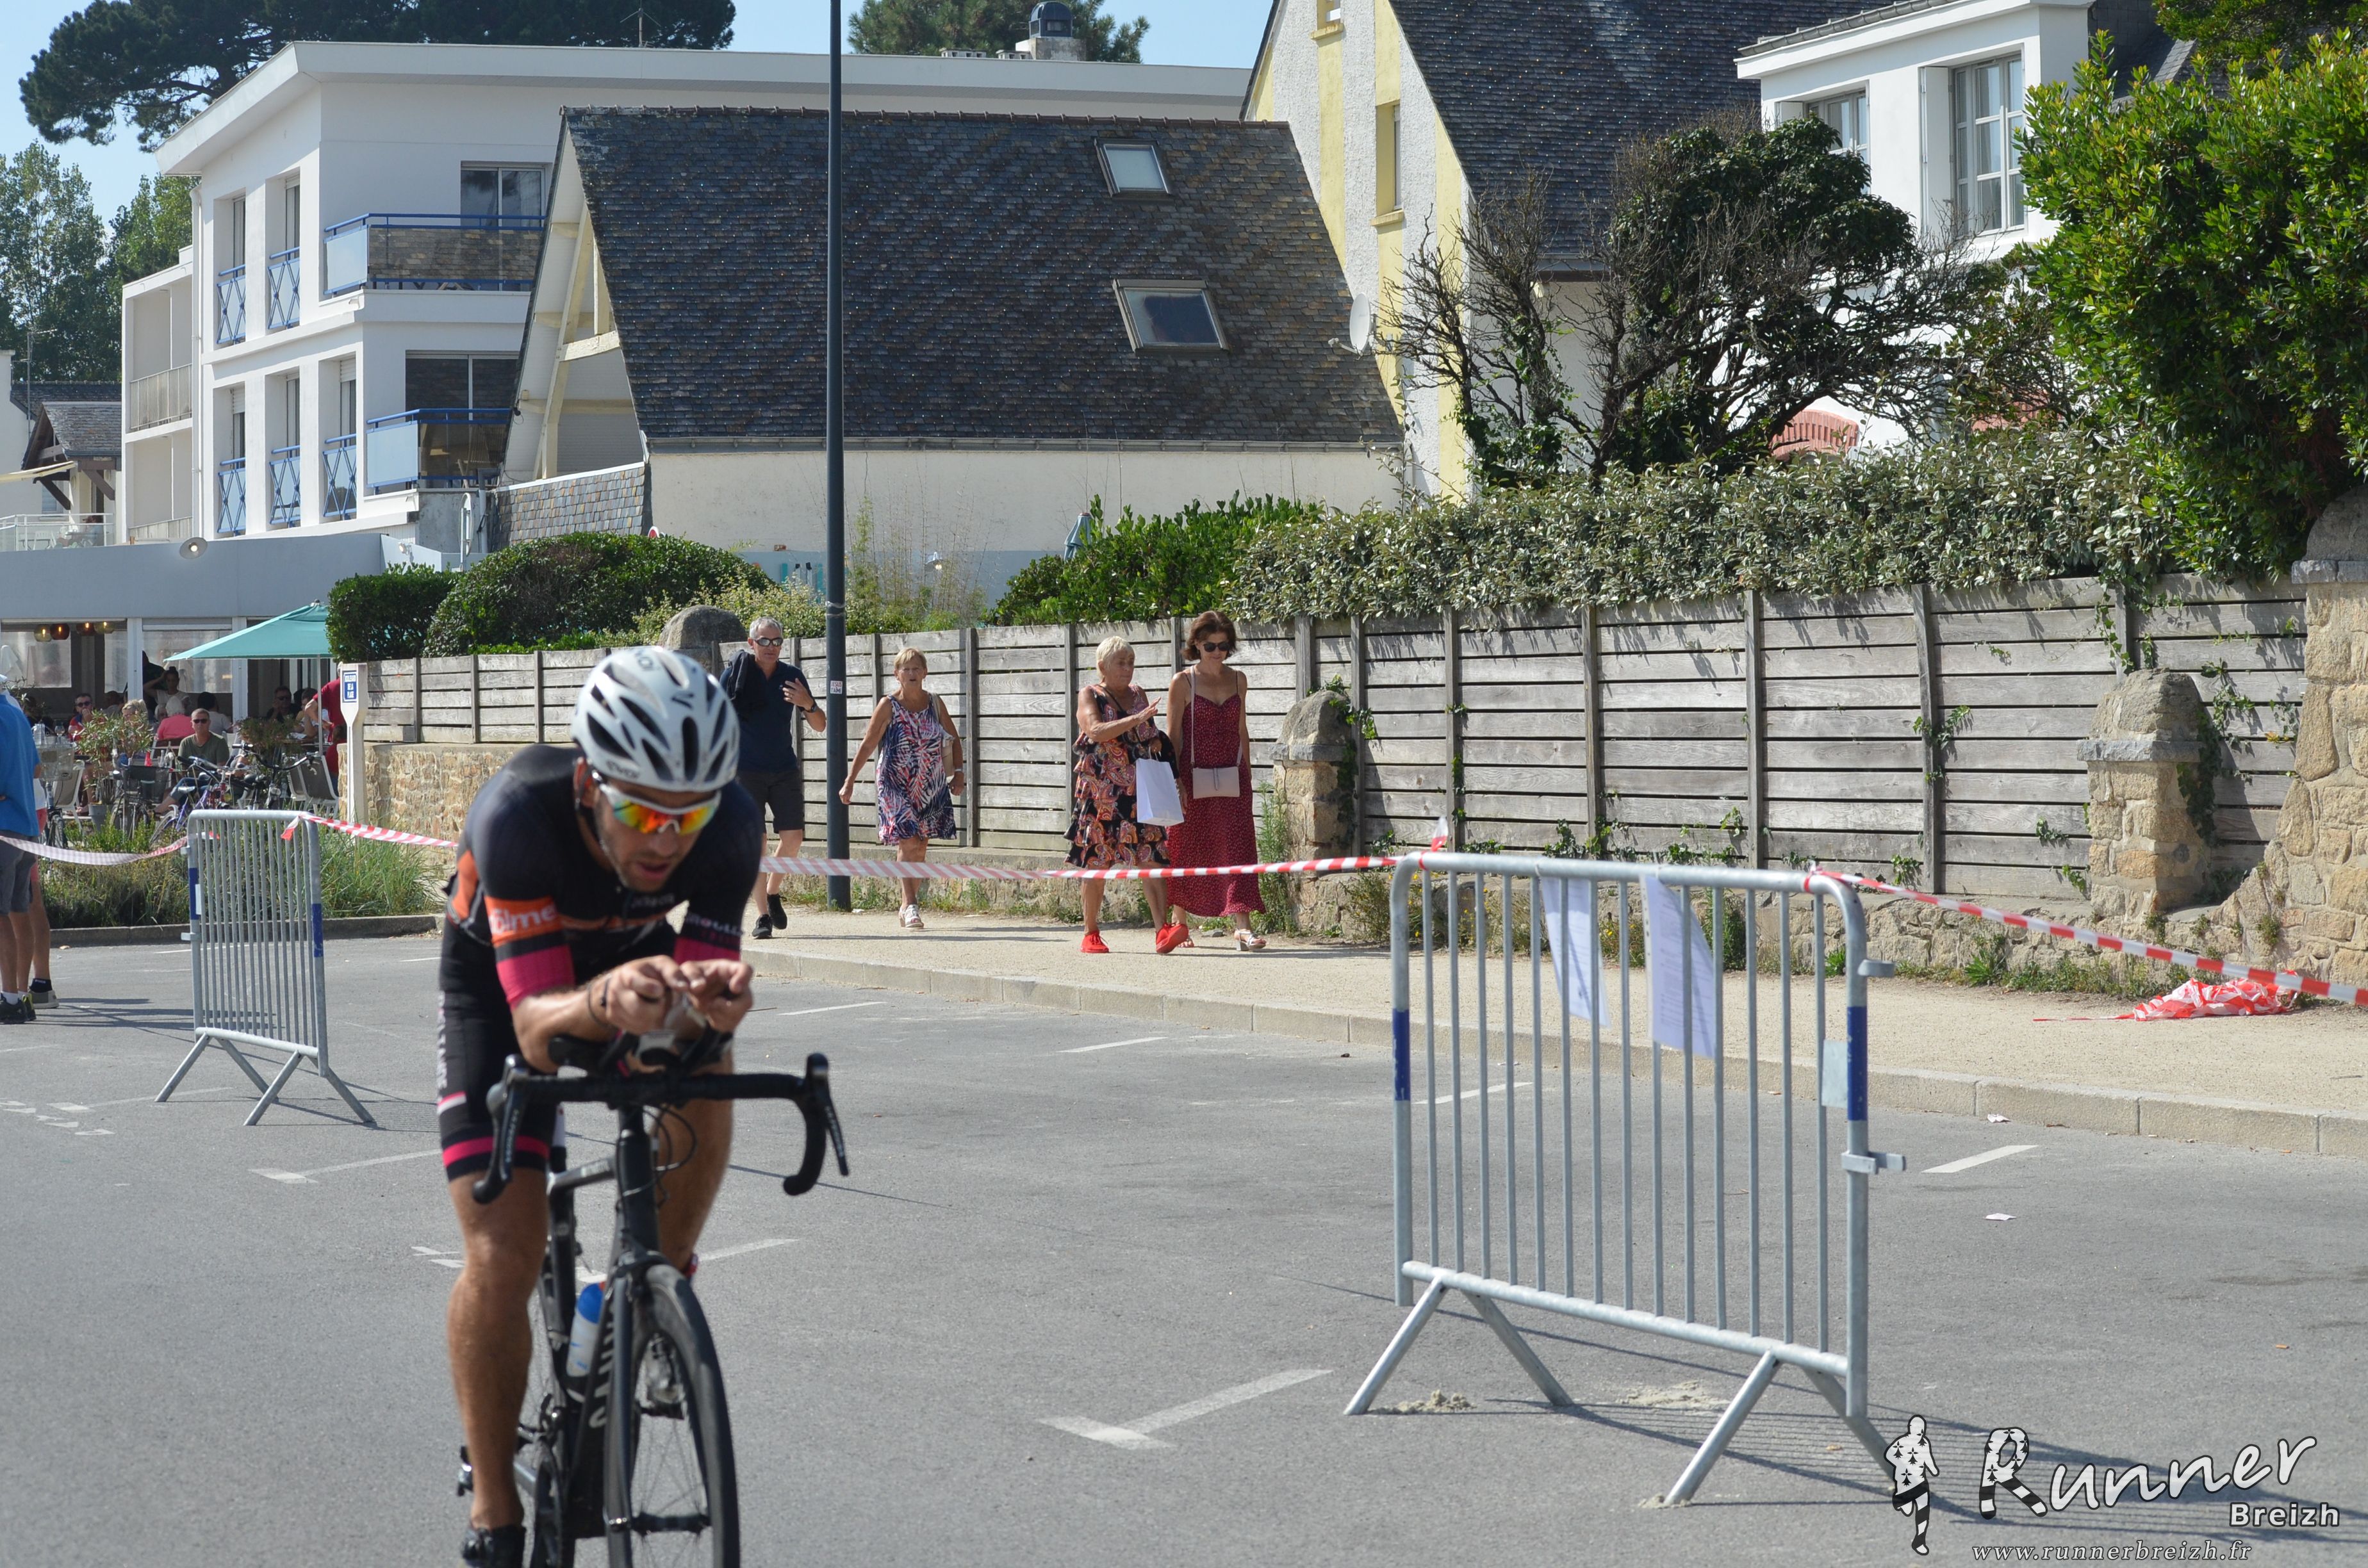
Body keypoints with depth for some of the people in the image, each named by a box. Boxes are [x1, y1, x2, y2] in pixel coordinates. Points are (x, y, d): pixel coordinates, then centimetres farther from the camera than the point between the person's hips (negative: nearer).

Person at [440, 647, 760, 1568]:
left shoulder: (729, 824, -32)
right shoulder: (518, 816, -40)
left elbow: (700, 996, -30)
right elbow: (537, 1029, -42)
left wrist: (713, 1002, -54)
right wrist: (602, 1004, -63)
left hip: (632, 962, 3)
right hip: (502, 983, -3)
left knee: (703, 1071, -30)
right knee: (501, 1258, -14)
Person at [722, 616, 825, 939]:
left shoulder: (792, 676, 5)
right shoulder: (736, 674, -2)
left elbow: (820, 726, 7)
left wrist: (808, 704, -13)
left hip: (786, 770, 3)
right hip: (747, 770, -2)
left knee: (794, 837, -6)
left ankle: (773, 892, 18)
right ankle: (763, 914, 0)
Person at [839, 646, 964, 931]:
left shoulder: (935, 704, 6)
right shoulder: (889, 706, -5)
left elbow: (954, 740, 17)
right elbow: (867, 745, -5)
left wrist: (958, 773, 7)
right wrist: (850, 781, -9)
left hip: (931, 787, 4)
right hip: (896, 786, -4)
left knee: (920, 847, 6)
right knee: (908, 842, -15)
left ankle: (908, 907, 17)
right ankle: (910, 905, -12)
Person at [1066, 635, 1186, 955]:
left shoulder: (1138, 695, 16)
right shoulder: (1090, 696, 0)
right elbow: (1096, 731, -20)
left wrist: (1158, 742, 7)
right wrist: (1138, 718, -27)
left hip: (1139, 791, 4)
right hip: (1100, 792, -4)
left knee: (1151, 857, -9)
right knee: (1096, 862, 1)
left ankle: (1163, 930, -19)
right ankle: (1091, 935, 12)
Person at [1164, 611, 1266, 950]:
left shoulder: (1238, 680, 10)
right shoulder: (1183, 683, -2)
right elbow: (1173, 735, -4)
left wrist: (1246, 776, 12)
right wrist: (1176, 782, -11)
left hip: (1231, 780, 3)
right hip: (1194, 779, -3)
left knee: (1237, 847, -8)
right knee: (1188, 850, 5)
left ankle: (1242, 927, -15)